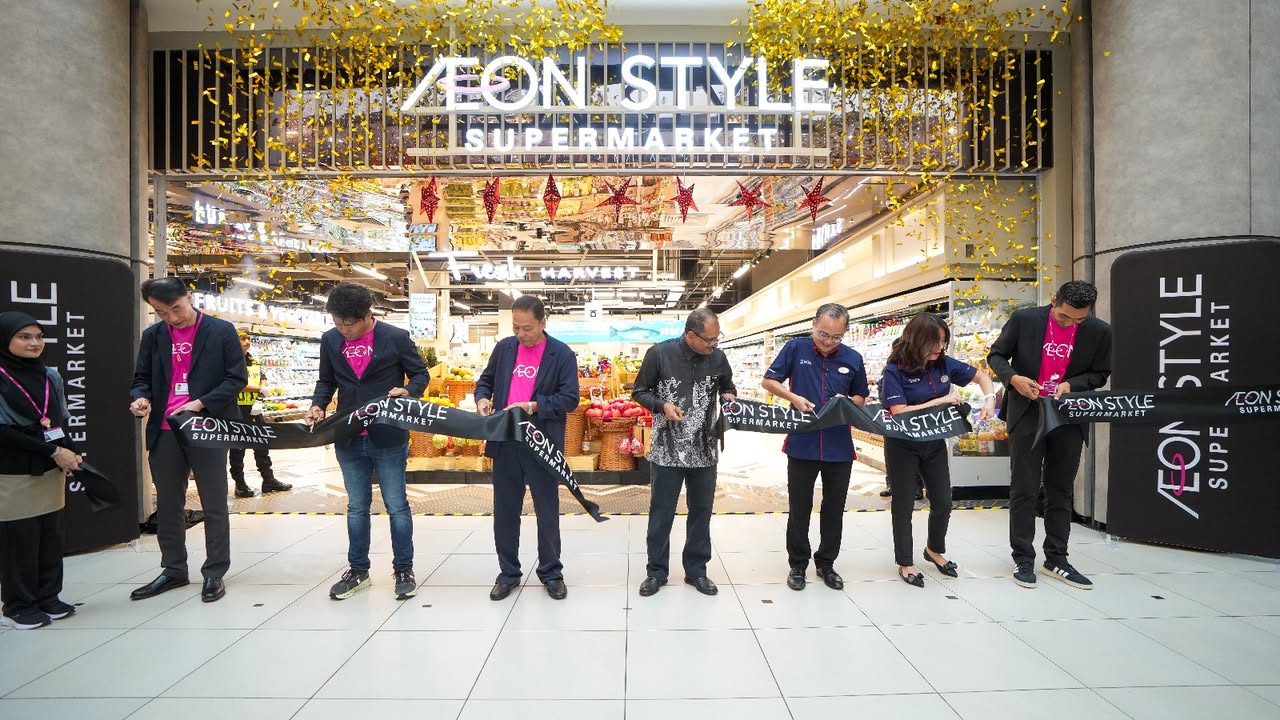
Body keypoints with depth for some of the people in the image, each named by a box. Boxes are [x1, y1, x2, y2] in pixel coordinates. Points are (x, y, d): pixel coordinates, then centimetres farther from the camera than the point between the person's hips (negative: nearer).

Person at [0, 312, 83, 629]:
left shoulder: (50, 376, 8)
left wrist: (69, 453, -4)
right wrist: (53, 452, -16)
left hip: (51, 471, 5)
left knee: (51, 537, 9)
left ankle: (48, 598, 22)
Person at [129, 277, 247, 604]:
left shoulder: (221, 331, -4)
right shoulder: (152, 336, 9)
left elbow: (237, 378, -6)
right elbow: (142, 378, 15)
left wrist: (200, 403, -17)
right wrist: (141, 398, -8)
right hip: (164, 432, 5)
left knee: (214, 506, 4)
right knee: (167, 506, 14)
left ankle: (214, 573, 15)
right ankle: (174, 570, 29)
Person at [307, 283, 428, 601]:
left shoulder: (396, 337, -8)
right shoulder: (330, 340, 4)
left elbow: (420, 373, 0)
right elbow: (326, 381, 14)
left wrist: (408, 391, -21)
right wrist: (318, 405, -5)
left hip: (388, 438, -4)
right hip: (348, 440, 4)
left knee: (397, 506, 5)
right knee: (356, 508, 15)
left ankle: (403, 569, 19)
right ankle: (358, 570, 30)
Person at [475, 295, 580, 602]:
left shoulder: (562, 354, -6)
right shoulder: (504, 347, 6)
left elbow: (570, 398, -11)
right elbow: (486, 379, 18)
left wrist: (533, 407, -22)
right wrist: (482, 398, -4)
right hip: (505, 442, 4)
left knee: (547, 511, 8)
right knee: (505, 510, 12)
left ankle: (551, 572, 24)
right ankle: (508, 573, 27)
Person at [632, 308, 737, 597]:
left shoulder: (718, 357, 0)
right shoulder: (659, 353, -10)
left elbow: (728, 387, 17)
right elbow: (640, 392, -1)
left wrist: (729, 397, -5)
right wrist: (662, 405, -18)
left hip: (705, 451, 3)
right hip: (667, 450, -3)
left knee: (701, 512, 13)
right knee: (661, 513, 8)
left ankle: (696, 570, 29)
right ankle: (656, 570, 24)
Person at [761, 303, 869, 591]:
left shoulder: (853, 359, 1)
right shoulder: (796, 348, -5)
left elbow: (861, 397, 13)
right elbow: (768, 381, 1)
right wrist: (794, 398, -15)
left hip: (839, 447, 2)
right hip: (802, 444, -2)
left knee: (834, 508, 13)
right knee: (800, 508, 9)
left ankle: (826, 563, 31)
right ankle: (798, 564, 25)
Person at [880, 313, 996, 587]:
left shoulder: (944, 364, -4)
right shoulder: (895, 371, -20)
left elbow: (981, 376, 9)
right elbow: (900, 413, -26)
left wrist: (990, 399, -11)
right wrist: (941, 400, -25)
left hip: (935, 443, 5)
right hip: (903, 447, -5)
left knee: (943, 503, 14)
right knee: (904, 506, 8)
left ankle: (935, 549, 41)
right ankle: (905, 563, 23)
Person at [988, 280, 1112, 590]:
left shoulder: (1099, 331, -3)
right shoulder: (1024, 319, -9)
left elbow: (1100, 374, 6)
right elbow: (996, 355, 0)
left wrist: (1072, 384, -14)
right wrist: (1013, 377, -19)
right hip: (1028, 414, -2)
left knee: (1060, 491, 11)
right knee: (1023, 490, 1)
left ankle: (1056, 560, 23)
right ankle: (1023, 559, 11)